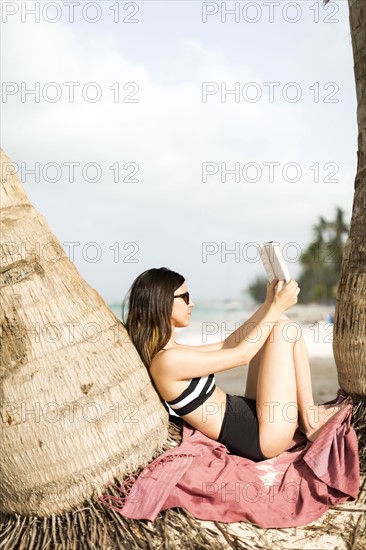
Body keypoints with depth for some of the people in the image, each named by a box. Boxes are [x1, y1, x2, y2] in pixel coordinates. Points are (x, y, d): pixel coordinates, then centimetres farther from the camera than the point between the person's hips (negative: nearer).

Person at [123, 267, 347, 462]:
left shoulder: (170, 351, 8)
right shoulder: (169, 360, -23)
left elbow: (228, 345, 15)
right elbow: (241, 354, -17)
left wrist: (269, 303, 11)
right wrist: (277, 307, -9)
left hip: (249, 415, 10)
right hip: (261, 437, -10)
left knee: (279, 326, 11)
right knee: (285, 329, -8)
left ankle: (303, 412, 13)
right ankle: (310, 420, 6)